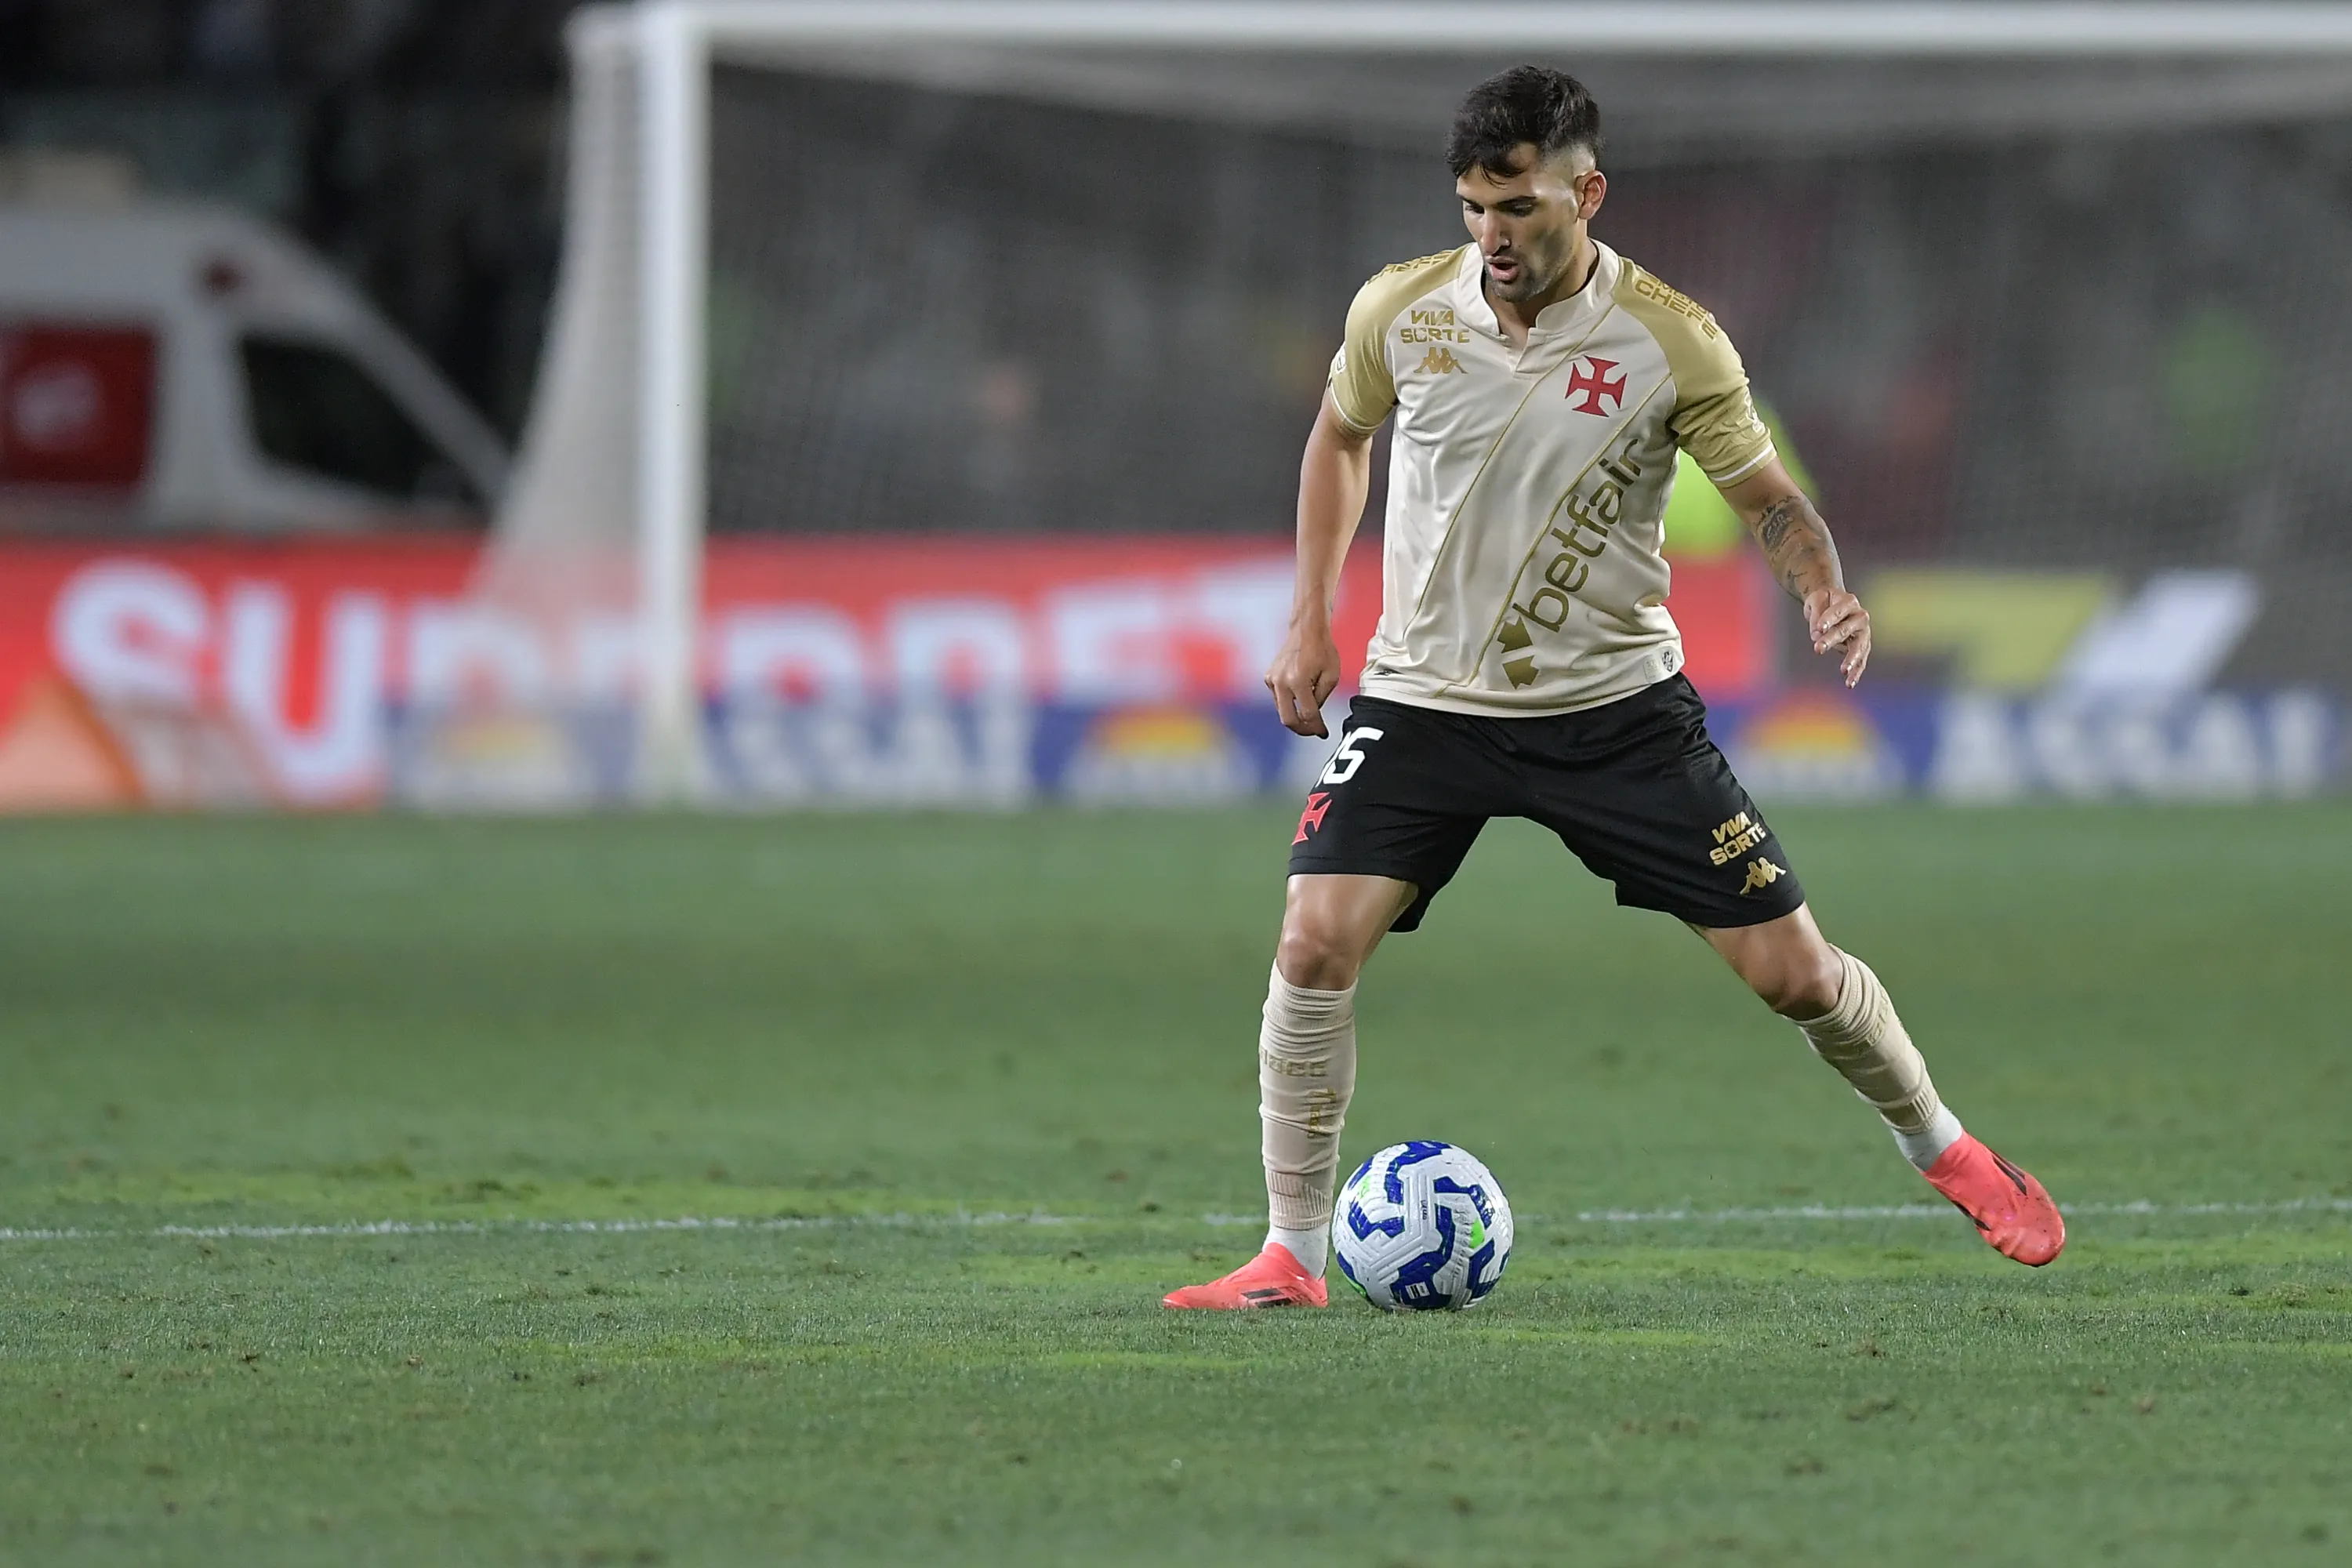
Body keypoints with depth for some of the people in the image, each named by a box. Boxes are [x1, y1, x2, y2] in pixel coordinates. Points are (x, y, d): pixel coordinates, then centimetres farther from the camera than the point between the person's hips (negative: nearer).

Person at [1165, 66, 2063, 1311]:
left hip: (1615, 705, -1)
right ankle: (1291, 1256, -4)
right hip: (1424, 696, 1)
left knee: (1790, 969, -1)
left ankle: (1943, 1150, 27)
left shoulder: (1669, 343, -13)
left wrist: (1822, 591, -23)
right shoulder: (1399, 312, -8)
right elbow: (1341, 433, 14)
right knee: (1316, 941, -18)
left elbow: (1769, 498, -2)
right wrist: (1310, 620, 9)